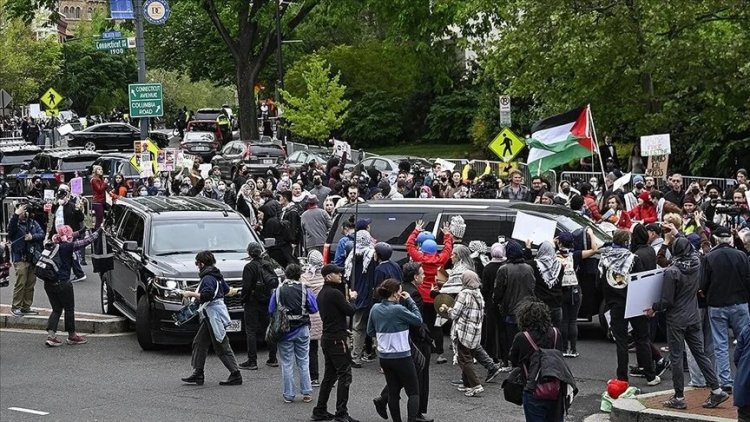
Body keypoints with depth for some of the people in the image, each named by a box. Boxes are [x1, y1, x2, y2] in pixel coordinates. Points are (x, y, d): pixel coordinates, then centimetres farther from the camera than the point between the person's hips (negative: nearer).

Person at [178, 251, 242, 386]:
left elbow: (207, 295, -29)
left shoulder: (208, 278, -16)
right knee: (199, 342, 11)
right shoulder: (217, 276, 13)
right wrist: (235, 291, 47)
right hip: (211, 316, 10)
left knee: (222, 346, -6)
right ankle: (198, 374, 13)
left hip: (214, 315, -10)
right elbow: (226, 290, 25)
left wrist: (191, 294, -20)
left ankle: (235, 375, -4)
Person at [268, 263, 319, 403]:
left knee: (287, 364, 5)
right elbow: (314, 309, -3)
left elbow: (271, 310, -1)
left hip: (284, 331, 0)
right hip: (302, 329, 0)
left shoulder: (278, 290, -5)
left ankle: (288, 395, 6)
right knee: (303, 362, 10)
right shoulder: (304, 290, -7)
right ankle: (307, 393, 8)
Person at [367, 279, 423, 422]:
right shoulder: (398, 309, -19)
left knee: (393, 392, 14)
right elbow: (418, 320, -7)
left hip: (384, 357, 6)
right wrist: (410, 301, -3)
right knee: (413, 392, 2)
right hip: (402, 357, -6)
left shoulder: (375, 309, 1)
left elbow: (370, 331, 11)